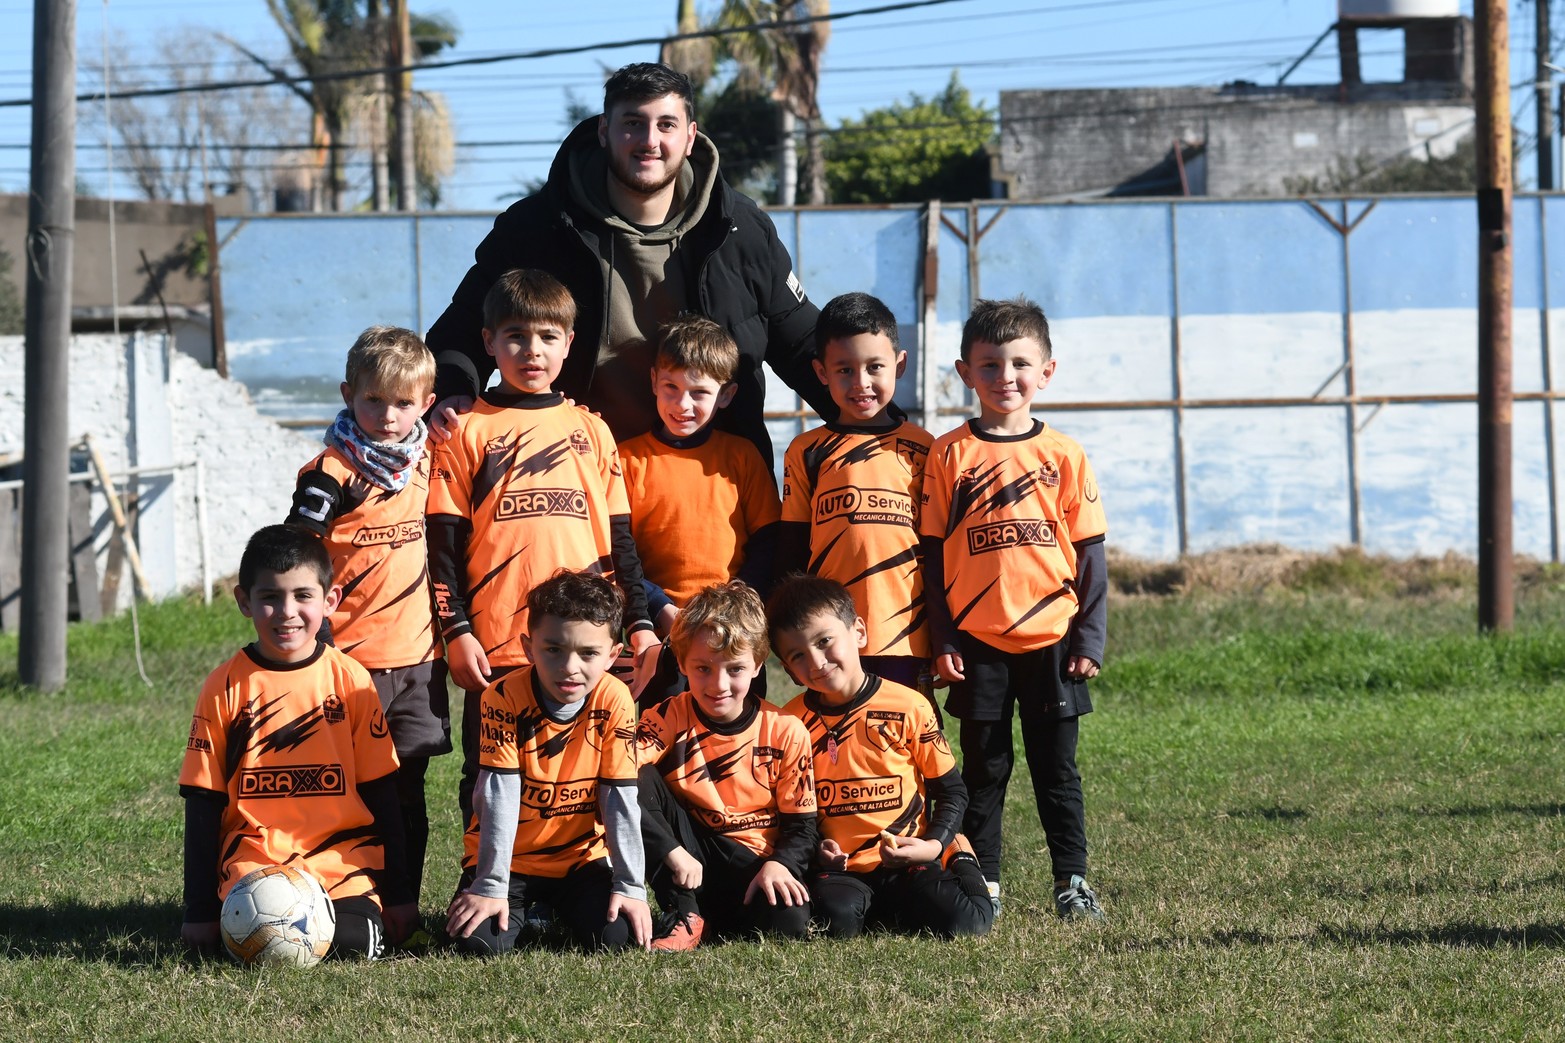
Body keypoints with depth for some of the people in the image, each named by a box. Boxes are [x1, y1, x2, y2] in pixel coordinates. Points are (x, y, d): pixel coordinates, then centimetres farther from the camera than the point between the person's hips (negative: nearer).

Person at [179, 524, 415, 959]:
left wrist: (397, 894, 8)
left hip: (343, 866, 0)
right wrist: (200, 911, 3)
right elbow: (203, 805, 6)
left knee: (352, 944, -26)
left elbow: (381, 794, 9)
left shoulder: (350, 680, 4)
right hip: (254, 868, 0)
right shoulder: (225, 687, 2)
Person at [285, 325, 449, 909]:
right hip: (353, 657, -5)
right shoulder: (332, 474, -8)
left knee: (408, 792, 8)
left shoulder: (424, 462, 10)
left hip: (418, 653, 5)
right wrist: (317, 641, -14)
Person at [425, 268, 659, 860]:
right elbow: (444, 545, 1)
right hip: (497, 648, -2)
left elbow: (619, 538, 15)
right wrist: (456, 631, -6)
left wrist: (639, 622, 9)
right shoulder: (467, 433, 4)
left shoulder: (589, 431, 13)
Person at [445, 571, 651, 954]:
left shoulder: (614, 702, -13)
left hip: (582, 859, 1)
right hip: (510, 860, -1)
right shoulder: (504, 698, -18)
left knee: (615, 935, -21)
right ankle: (525, 911, 14)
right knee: (479, 941, -23)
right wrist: (491, 887, -25)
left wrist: (630, 886, -16)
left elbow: (620, 800, -12)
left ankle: (558, 911, 15)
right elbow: (499, 798, -22)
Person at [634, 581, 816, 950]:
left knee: (788, 922, -34)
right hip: (685, 862, 1)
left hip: (753, 866, -1)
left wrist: (778, 864, -22)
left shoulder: (785, 733, -3)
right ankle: (684, 916, -18)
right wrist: (673, 853, -28)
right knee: (642, 782, -23)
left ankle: (711, 920, -1)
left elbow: (800, 825, 1)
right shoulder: (668, 719, -5)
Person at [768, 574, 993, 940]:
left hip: (907, 863, 0)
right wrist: (813, 849, -8)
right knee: (836, 920, -33)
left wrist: (934, 844, -10)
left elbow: (952, 790, 6)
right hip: (837, 867, 1)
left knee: (965, 922, -25)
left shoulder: (909, 707, -2)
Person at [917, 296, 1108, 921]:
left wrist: (1090, 636, -1)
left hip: (1052, 639, 0)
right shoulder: (950, 455, 0)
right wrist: (942, 639, -3)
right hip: (977, 644, 0)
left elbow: (1090, 554, 5)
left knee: (1057, 768, 6)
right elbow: (932, 554, 1)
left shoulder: (1063, 456, 2)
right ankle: (984, 884, 14)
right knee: (983, 769, 7)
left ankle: (1072, 882, 13)